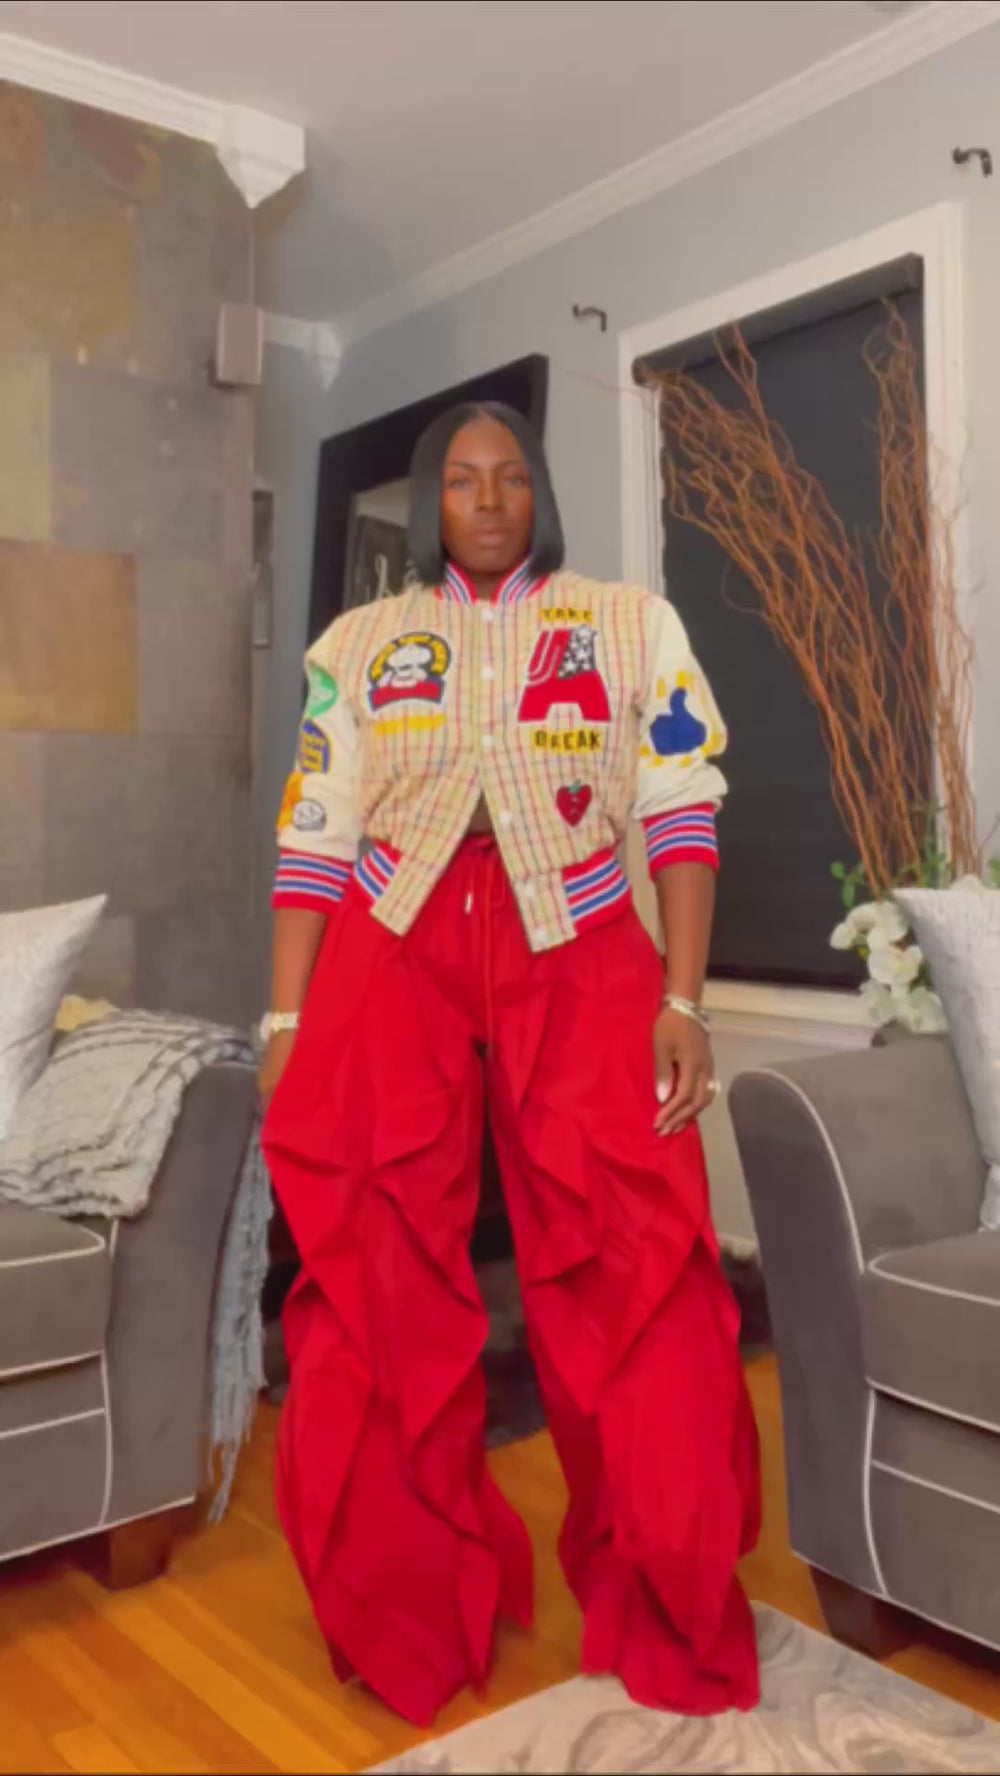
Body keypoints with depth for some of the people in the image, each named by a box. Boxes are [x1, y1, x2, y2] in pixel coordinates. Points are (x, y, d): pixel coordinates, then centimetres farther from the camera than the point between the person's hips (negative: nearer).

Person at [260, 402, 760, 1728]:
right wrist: (286, 1022, 0)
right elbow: (315, 839, 8)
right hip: (390, 962, 2)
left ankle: (667, 1617, 19)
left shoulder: (632, 623, 11)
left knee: (630, 1286, -4)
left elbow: (682, 812, 4)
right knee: (379, 1290, 2)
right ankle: (412, 1616, 23)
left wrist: (685, 1000, -7)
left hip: (579, 963, -1)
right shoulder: (359, 645, 14)